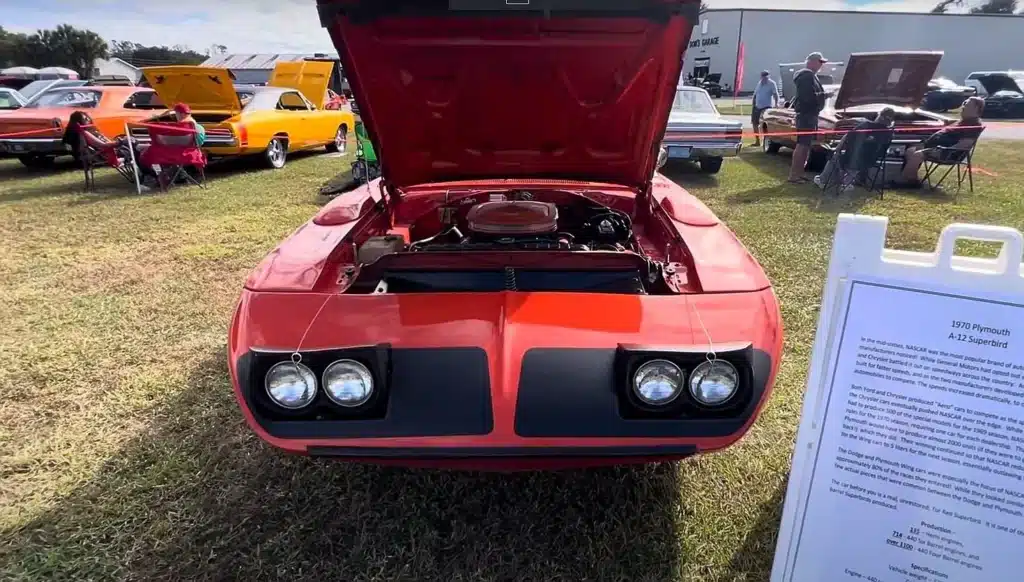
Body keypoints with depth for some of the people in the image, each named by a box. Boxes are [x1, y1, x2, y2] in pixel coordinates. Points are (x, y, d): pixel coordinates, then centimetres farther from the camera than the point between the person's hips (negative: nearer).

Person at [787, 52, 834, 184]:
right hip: (806, 114, -11)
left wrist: (824, 94, 10)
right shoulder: (806, 76, -13)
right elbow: (809, 96, -22)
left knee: (806, 145, 11)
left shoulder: (810, 75, 20)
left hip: (810, 114, 11)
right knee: (802, 144, -12)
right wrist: (825, 95, -14)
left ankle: (799, 173, 15)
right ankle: (794, 175, -12)